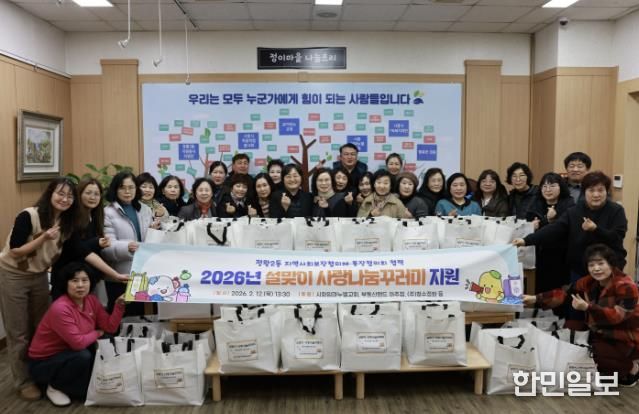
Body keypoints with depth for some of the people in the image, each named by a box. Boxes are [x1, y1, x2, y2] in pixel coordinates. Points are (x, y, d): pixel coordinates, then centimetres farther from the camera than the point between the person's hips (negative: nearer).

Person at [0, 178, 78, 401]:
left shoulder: (65, 221, -3)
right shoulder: (28, 216, -24)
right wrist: (43, 238, -32)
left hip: (40, 276, 6)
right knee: (19, 333, 3)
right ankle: (23, 382, 17)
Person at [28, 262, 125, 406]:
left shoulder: (91, 300, -5)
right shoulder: (60, 308, -28)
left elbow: (110, 327, -7)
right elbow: (78, 342, -31)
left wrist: (119, 305, -18)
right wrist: (96, 333, -13)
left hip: (68, 354, 7)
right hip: (43, 362, -7)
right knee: (82, 356, -30)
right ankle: (54, 387, -3)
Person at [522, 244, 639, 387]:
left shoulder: (626, 287, -21)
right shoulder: (590, 282, -2)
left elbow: (617, 316, -30)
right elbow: (565, 292, -9)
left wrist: (587, 307, -43)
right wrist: (535, 299, -20)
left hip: (626, 339, -7)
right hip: (600, 333, 7)